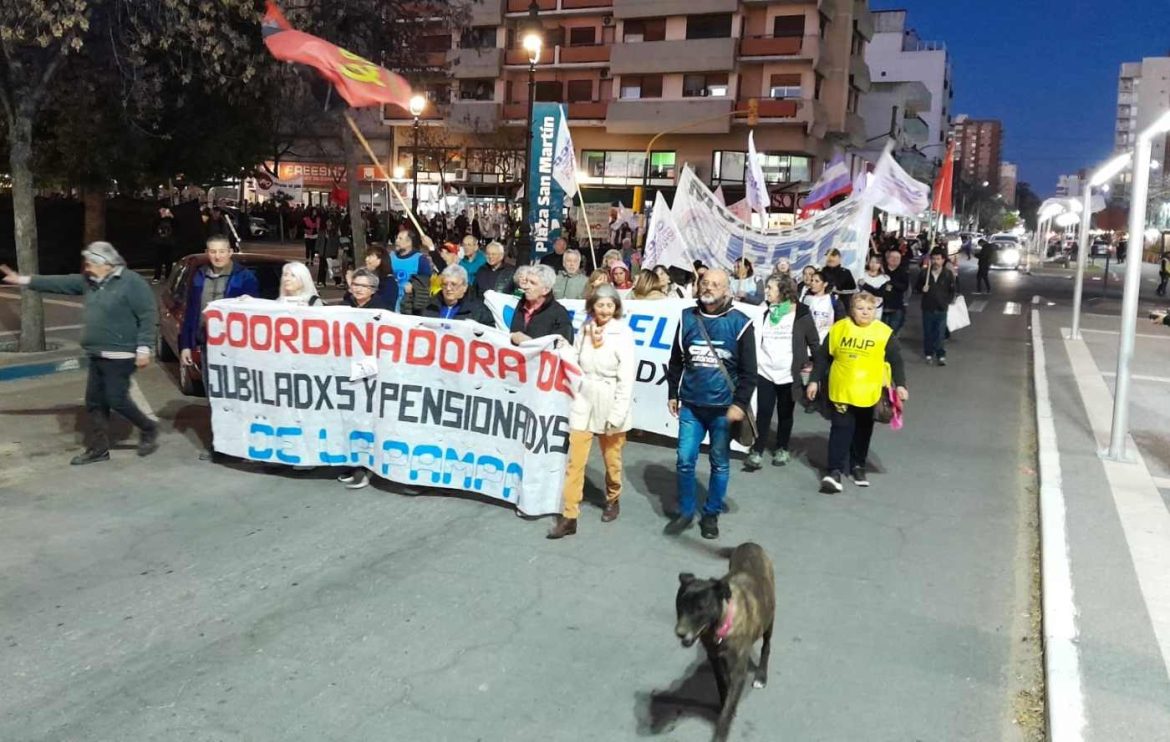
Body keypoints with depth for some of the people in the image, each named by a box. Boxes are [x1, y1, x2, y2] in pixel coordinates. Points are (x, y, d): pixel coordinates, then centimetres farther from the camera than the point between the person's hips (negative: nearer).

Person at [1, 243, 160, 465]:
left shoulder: (132, 282, -14)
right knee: (94, 402, 10)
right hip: (97, 355, 9)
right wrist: (24, 280, 12)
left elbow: (148, 317, -17)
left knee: (117, 400, -6)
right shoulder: (90, 281, 11)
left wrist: (143, 348, -20)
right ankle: (97, 449, 18)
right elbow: (60, 283, 15)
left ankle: (148, 429, 16)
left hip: (120, 355, -8)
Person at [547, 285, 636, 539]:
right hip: (583, 402, 3)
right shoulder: (585, 330, 3)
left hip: (610, 404, -3)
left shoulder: (623, 333, -10)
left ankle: (613, 500, 39)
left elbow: (626, 377, -13)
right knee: (575, 461, 0)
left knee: (611, 458, 13)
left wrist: (617, 414, -16)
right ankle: (569, 517, 5)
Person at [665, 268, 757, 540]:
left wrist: (740, 403, -12)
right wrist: (672, 394, 10)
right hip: (691, 405, 2)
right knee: (685, 460, 2)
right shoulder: (687, 318, 4)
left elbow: (748, 370, -5)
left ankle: (711, 514, 22)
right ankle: (685, 512, 18)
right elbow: (676, 361, 12)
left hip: (723, 408, -2)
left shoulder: (740, 323, -6)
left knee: (720, 463, 8)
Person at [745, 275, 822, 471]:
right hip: (765, 372, 2)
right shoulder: (763, 311, 4)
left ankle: (781, 449, 27)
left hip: (789, 375, -2)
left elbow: (814, 342, 3)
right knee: (763, 414, 0)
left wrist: (815, 365, 4)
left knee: (785, 414, 12)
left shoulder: (801, 313, -5)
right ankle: (757, 453, 4)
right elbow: (753, 338, 8)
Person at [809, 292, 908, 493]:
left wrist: (900, 385, -9)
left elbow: (896, 361, 0)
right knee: (841, 429, -6)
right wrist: (815, 380, 3)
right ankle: (834, 471, -6)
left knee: (863, 430, 14)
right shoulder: (838, 328, -2)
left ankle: (858, 466, 31)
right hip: (841, 391, -1)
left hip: (868, 392, 1)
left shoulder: (884, 333, -5)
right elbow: (823, 357, 4)